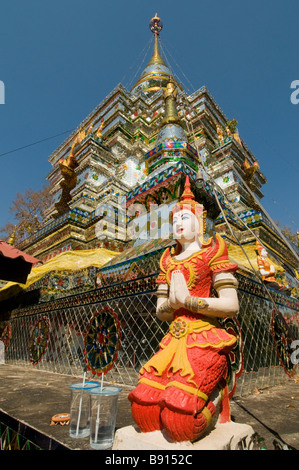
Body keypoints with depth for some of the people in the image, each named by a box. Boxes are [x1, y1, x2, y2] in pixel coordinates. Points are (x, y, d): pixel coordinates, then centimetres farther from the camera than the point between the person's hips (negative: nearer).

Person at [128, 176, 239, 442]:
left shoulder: (211, 252, -2)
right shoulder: (169, 260, 14)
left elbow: (232, 305, -11)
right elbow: (160, 311, 13)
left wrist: (189, 301, -15)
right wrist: (172, 302, -10)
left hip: (204, 340, -5)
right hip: (175, 339, 6)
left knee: (178, 415, -17)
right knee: (143, 406, -5)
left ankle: (217, 399, 15)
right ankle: (206, 399, 19)